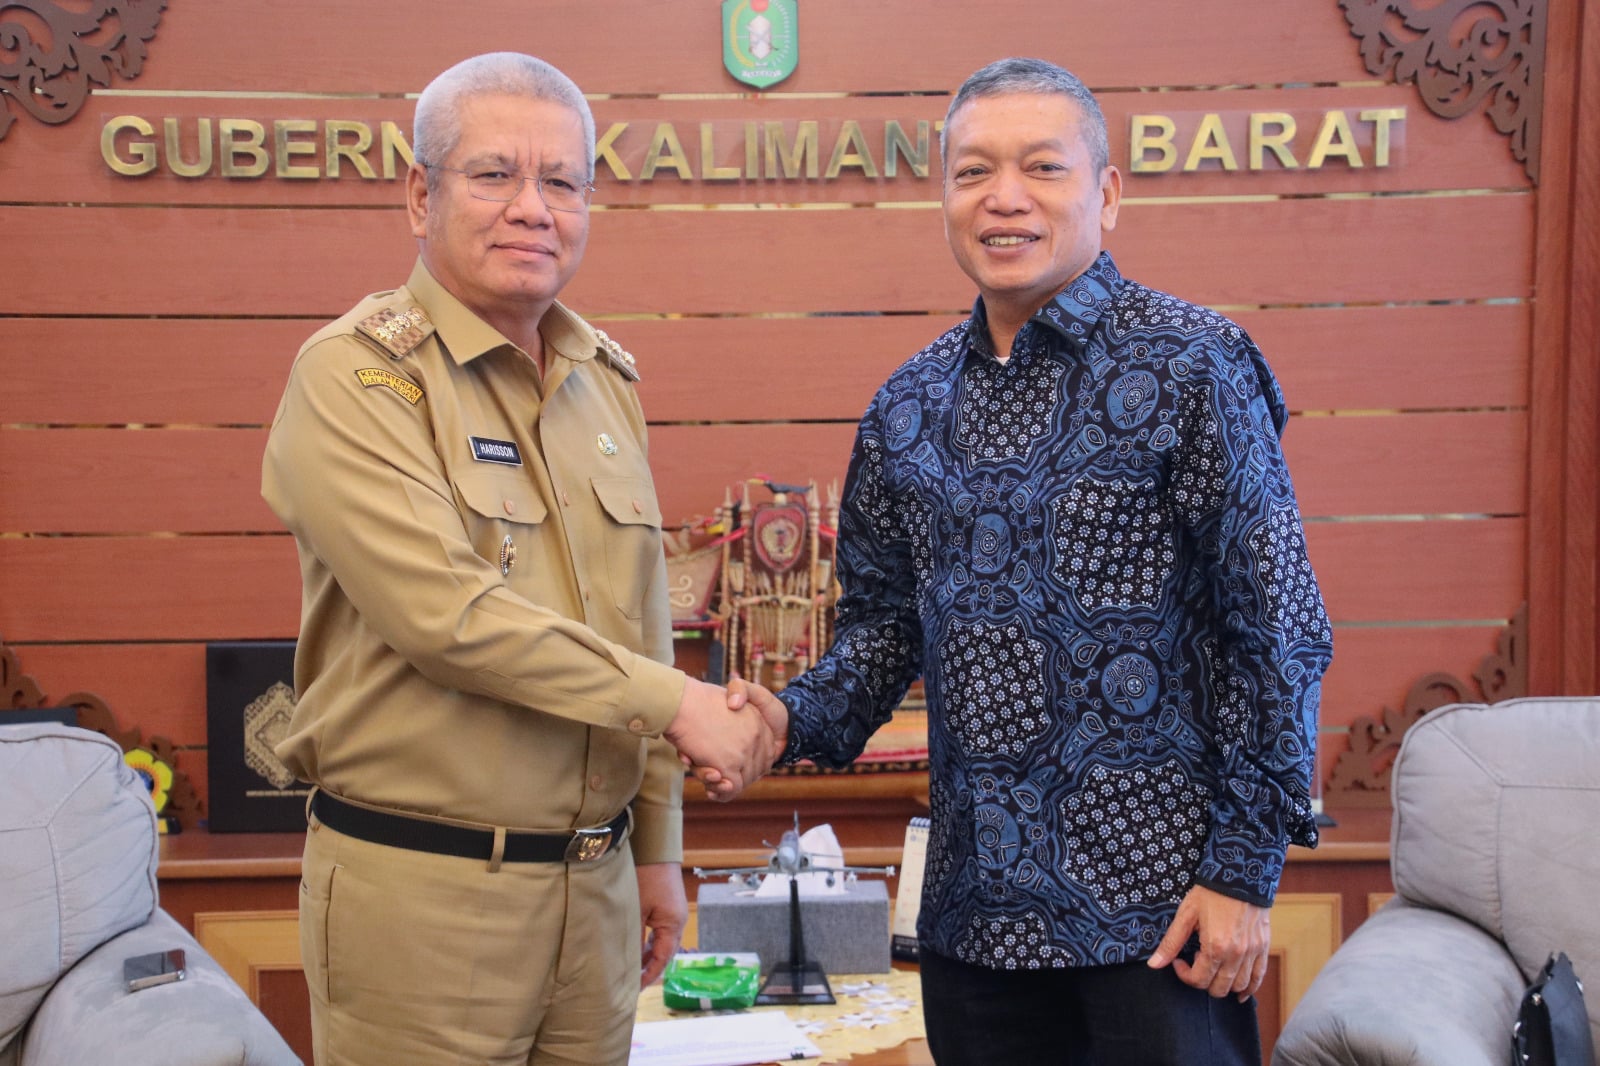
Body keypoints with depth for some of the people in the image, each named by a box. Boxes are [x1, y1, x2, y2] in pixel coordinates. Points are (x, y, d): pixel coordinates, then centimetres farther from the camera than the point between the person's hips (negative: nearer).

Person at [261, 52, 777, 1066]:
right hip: (420, 885, -5)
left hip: (595, 881, 6)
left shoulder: (607, 377, 10)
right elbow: (444, 613, -21)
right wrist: (675, 701, -15)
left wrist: (657, 848, 14)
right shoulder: (355, 374, -10)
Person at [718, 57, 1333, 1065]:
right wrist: (798, 717, -5)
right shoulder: (906, 408, 7)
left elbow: (1276, 630, -10)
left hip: (1155, 900, -4)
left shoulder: (1190, 367, -9)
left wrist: (1245, 871, -12)